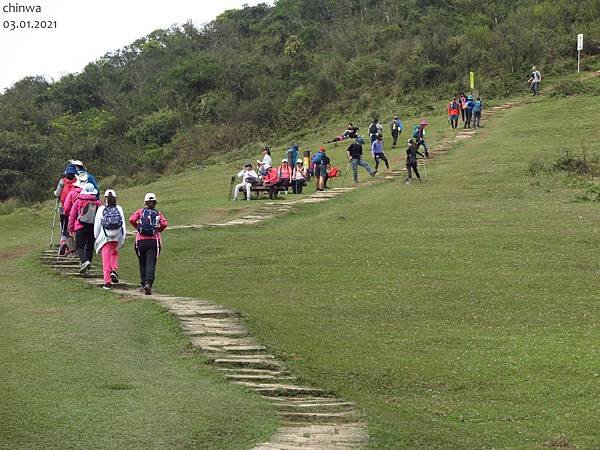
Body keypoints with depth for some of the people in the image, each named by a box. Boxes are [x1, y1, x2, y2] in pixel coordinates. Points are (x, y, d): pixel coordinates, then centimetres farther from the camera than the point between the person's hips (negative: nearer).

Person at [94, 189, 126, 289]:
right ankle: (114, 270, 4)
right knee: (114, 253, 28)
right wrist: (123, 238, 4)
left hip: (105, 237, -2)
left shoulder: (101, 209, -2)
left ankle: (107, 282, 1)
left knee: (106, 258, 4)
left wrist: (96, 236, 12)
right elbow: (123, 223, -1)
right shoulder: (119, 209, 1)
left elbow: (97, 225, 0)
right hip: (117, 236, 2)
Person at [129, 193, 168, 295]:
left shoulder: (140, 212, 6)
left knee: (142, 263, 15)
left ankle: (143, 284, 18)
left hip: (141, 240, 1)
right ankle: (148, 283, -22)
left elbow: (132, 220, -10)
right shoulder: (158, 214, 7)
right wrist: (158, 230, 10)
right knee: (151, 263, -4)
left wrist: (137, 227, 7)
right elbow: (164, 224, -9)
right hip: (154, 241, -1)